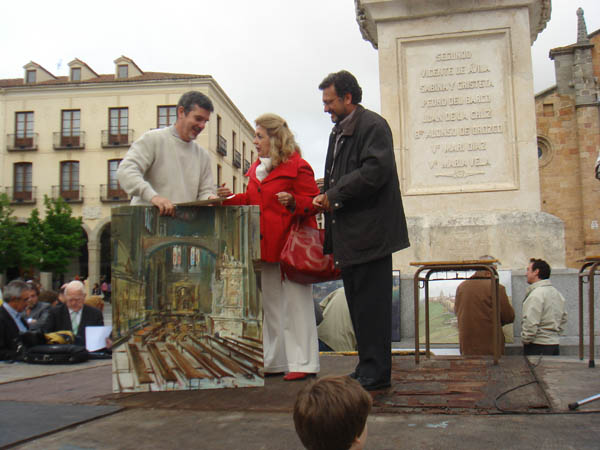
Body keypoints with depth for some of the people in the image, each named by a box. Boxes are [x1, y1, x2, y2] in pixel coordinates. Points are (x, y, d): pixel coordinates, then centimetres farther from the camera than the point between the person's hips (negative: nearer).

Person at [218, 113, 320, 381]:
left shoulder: (297, 167, -6)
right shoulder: (256, 170, 19)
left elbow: (312, 202, -8)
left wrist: (293, 202, -26)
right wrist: (230, 198, 10)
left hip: (291, 245, -8)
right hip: (266, 246, 9)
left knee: (296, 303, -6)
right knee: (270, 305, 13)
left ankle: (303, 363, 2)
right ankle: (276, 361, 23)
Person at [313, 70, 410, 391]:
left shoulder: (373, 126, -9)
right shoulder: (339, 131, 20)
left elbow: (375, 171, -21)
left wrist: (334, 195, -15)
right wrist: (326, 198, 3)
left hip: (370, 232, -10)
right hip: (349, 235, 10)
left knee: (371, 303, -5)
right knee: (358, 303, 13)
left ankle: (375, 373, 4)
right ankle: (368, 368, 23)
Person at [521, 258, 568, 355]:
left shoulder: (536, 294, -16)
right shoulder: (557, 293, 14)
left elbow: (531, 324, -21)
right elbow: (563, 319, 21)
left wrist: (525, 340, -9)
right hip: (554, 345, 9)